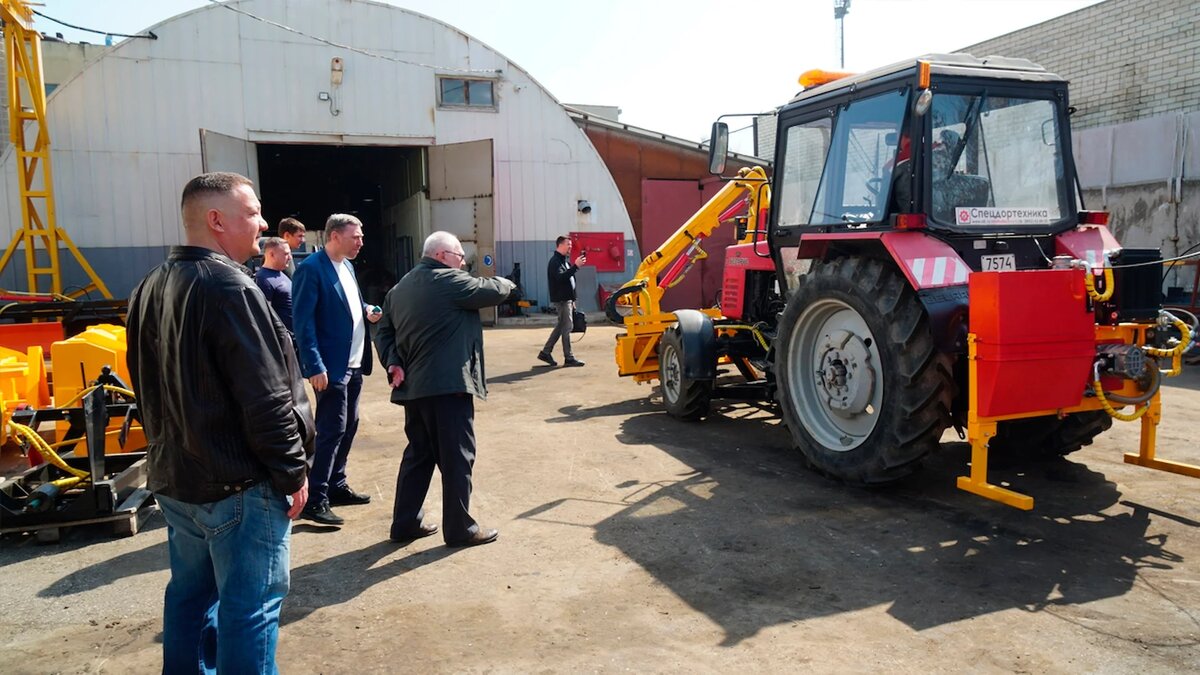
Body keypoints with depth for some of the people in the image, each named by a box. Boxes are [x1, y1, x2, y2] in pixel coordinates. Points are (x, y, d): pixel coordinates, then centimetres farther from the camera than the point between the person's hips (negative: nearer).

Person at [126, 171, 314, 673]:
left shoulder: (150, 289, 9)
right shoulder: (227, 286, -20)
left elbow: (150, 388, 17)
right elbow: (266, 397, -22)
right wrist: (293, 472, -14)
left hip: (173, 477, 9)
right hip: (238, 485, -9)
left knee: (190, 594, 20)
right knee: (249, 608, 1)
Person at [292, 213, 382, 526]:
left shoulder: (347, 266, 13)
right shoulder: (311, 268, -15)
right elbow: (302, 321, -18)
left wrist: (367, 311, 3)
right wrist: (315, 366, -22)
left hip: (354, 363, 9)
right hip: (331, 366, -9)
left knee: (348, 426, 15)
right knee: (332, 430, -6)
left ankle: (336, 486, 28)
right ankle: (315, 500, 2)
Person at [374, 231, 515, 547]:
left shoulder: (400, 288, 15)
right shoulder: (447, 281, -11)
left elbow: (383, 331, 14)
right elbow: (494, 291, -7)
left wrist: (393, 362, 4)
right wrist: (505, 282, 14)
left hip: (413, 385, 9)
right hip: (447, 385, -9)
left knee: (419, 454, 17)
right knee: (457, 457, 0)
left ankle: (405, 522, 22)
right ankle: (460, 528, 7)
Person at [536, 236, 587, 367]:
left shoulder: (564, 260, 19)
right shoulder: (555, 261, -12)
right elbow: (561, 277, -28)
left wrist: (572, 299, 19)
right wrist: (576, 266, -32)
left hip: (567, 299, 10)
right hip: (561, 299, -10)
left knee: (561, 326, 12)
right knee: (566, 327, -7)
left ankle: (545, 352, 18)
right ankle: (568, 358, -3)